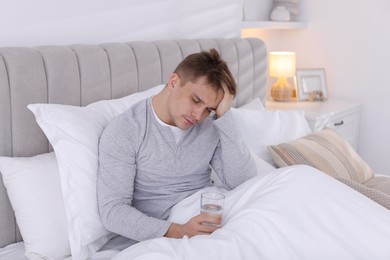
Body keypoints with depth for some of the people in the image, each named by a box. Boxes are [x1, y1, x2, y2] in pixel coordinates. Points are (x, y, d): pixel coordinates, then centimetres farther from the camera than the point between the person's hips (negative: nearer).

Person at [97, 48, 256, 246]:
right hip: (161, 236, -4)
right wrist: (178, 232, -27)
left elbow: (243, 182, -7)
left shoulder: (212, 126, 3)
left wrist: (224, 116, -13)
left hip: (208, 227, 5)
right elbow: (112, 211, -15)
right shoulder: (122, 132, -10)